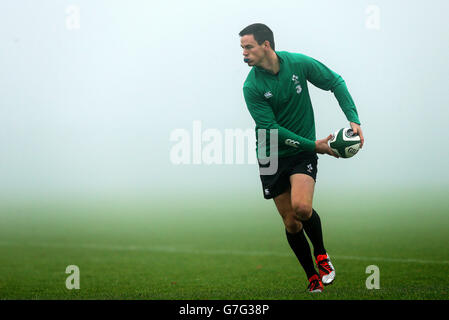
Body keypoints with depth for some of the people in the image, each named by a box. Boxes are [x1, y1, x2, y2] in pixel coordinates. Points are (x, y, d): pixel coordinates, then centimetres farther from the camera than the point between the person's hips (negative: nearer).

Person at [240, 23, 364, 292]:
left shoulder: (299, 63, -9)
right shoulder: (252, 87, -12)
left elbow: (336, 83, 4)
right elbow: (272, 129, -16)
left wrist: (354, 120, -6)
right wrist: (314, 145, -21)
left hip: (303, 152, -1)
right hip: (272, 157, 1)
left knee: (301, 207, -24)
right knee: (291, 223, 2)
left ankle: (321, 255, 3)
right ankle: (313, 277, 21)